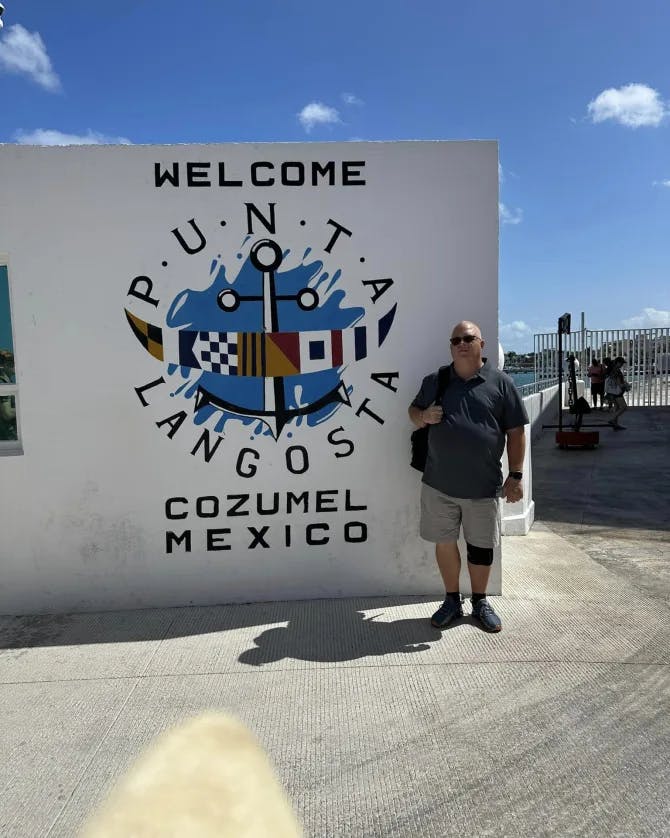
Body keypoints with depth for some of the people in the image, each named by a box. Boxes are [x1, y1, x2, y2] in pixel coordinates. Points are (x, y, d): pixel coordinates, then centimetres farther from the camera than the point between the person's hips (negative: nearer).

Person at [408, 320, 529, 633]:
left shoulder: (501, 383, -1)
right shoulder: (434, 381, 6)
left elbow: (516, 432, 0)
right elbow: (413, 412, 18)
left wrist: (515, 476, -4)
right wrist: (424, 415, -7)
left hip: (483, 486, -2)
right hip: (439, 484, 2)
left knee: (481, 546, 11)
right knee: (444, 543, 11)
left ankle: (480, 602, 32)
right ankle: (452, 600, 31)